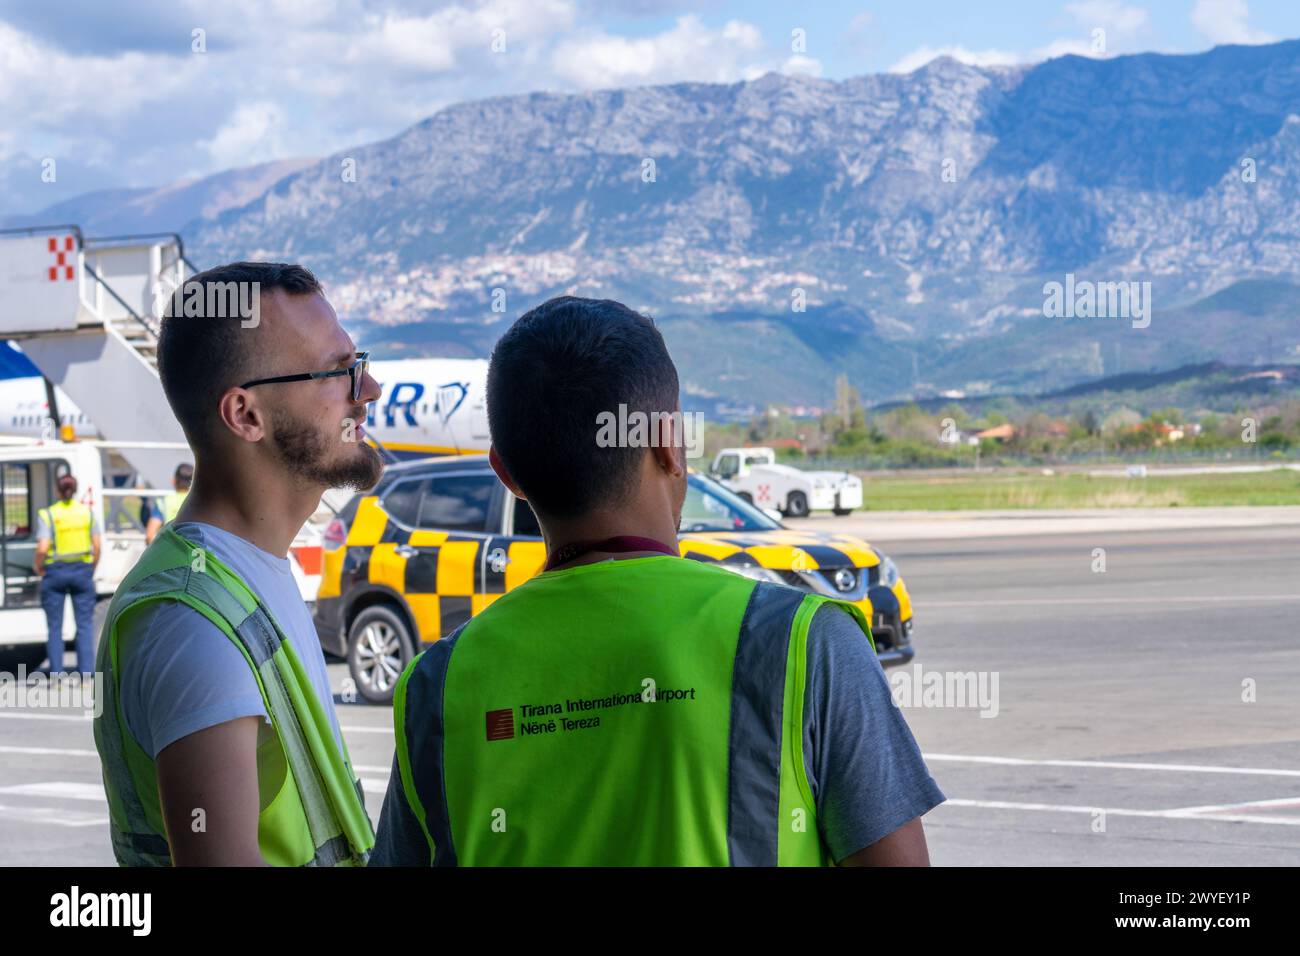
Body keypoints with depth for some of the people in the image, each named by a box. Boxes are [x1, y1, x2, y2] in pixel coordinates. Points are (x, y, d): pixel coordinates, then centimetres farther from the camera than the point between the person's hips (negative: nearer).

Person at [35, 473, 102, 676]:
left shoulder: (47, 515, -8)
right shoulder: (88, 512, 0)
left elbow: (42, 549, -15)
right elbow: (97, 545, -2)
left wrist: (37, 566, 4)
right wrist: (92, 568, 11)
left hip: (55, 572, -1)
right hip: (82, 571, 2)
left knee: (54, 626, 7)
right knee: (85, 624, 7)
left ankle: (56, 672, 5)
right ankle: (86, 670, 0)